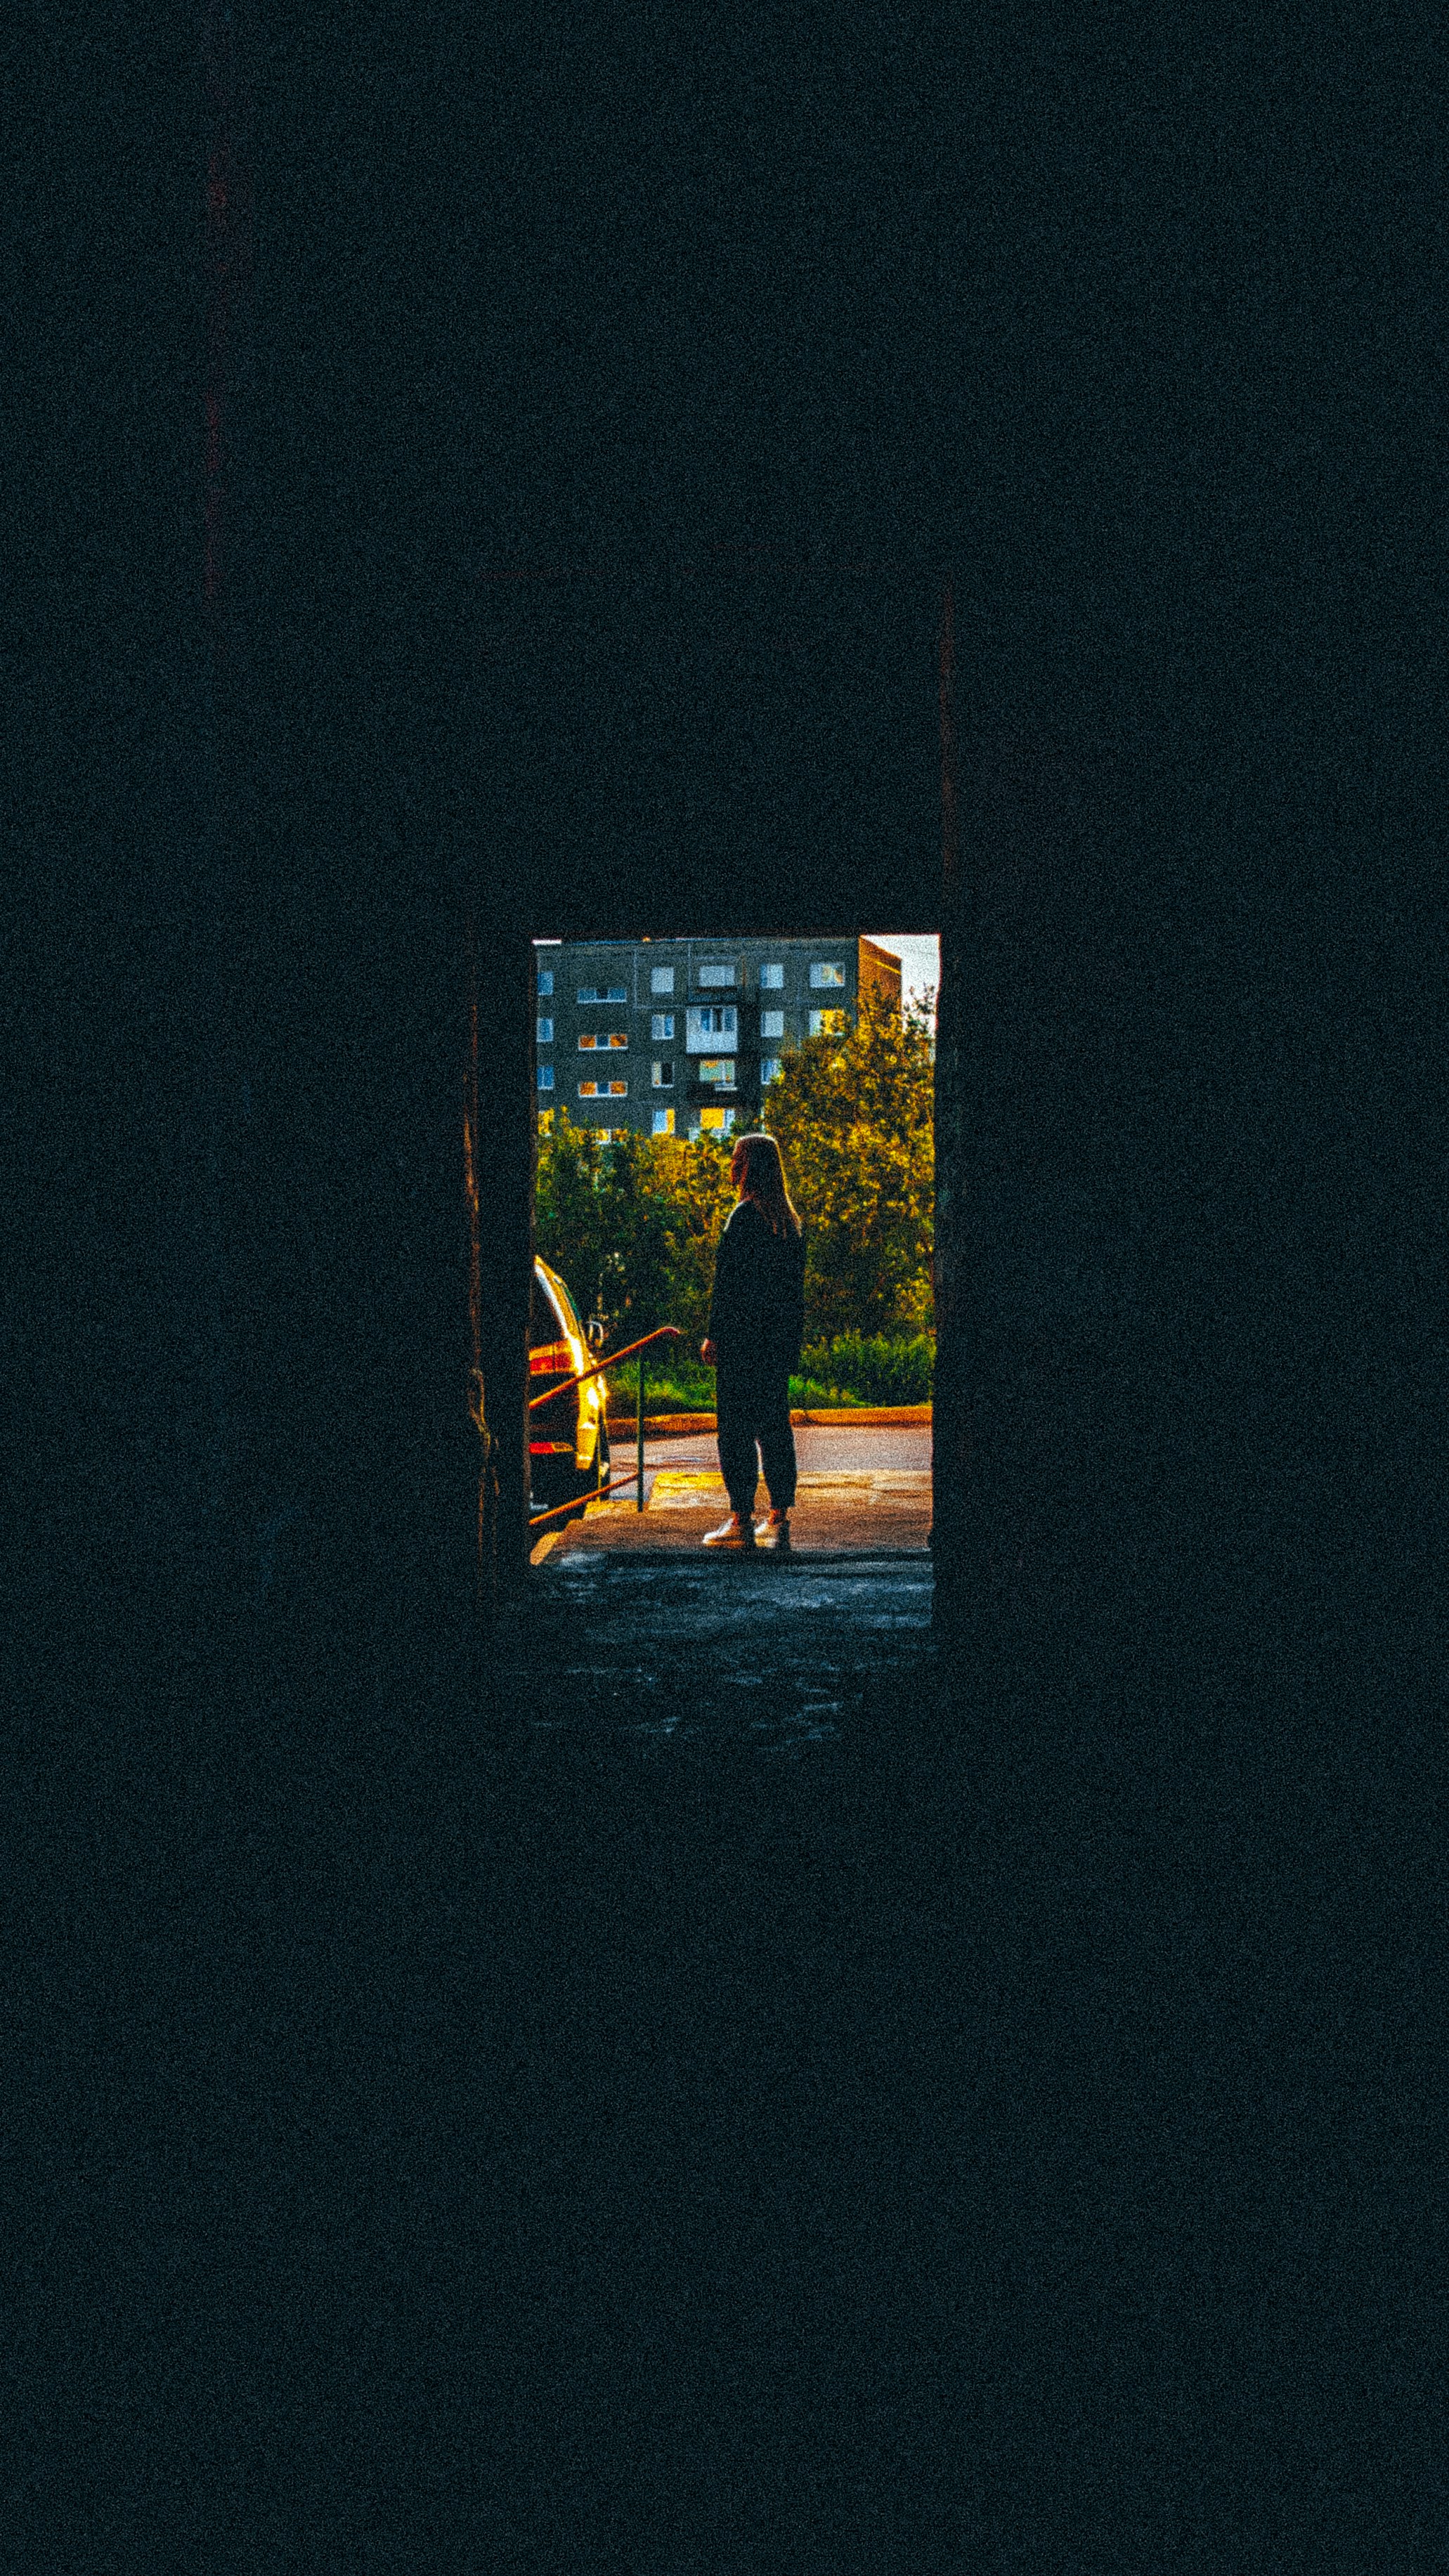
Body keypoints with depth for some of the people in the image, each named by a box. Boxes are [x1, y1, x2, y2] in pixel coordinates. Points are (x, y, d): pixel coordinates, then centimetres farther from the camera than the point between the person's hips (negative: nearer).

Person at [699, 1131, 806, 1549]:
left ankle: (741, 1520, -5)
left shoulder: (745, 1215, -13)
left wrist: (713, 1336, -12)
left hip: (743, 1337, -8)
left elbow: (729, 1281, -15)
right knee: (774, 1423, 11)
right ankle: (779, 1518, 13)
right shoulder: (788, 1218, 12)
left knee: (737, 1425, -4)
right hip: (779, 1337, 8)